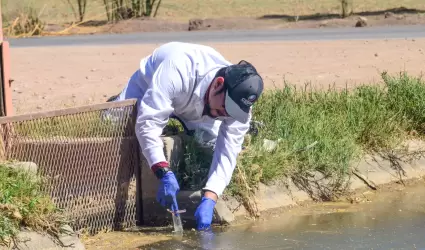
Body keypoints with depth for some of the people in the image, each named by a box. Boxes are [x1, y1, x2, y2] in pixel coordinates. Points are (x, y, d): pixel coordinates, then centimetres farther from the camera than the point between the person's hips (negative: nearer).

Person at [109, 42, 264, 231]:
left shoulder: (239, 102, -33)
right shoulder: (178, 71, -49)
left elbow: (228, 152, -34)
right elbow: (148, 122, -51)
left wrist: (209, 200, -47)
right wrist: (164, 174, -59)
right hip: (147, 89, -3)